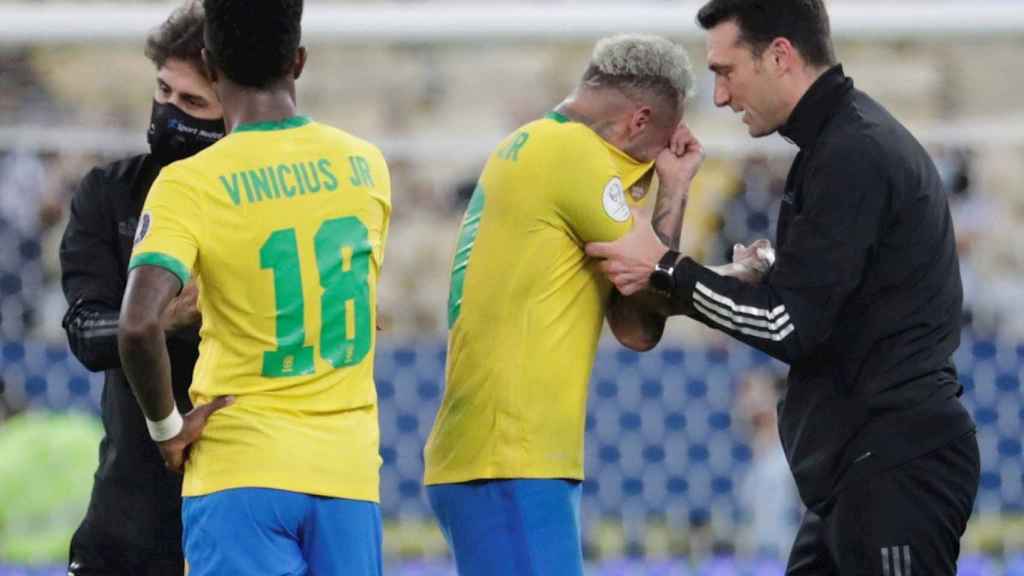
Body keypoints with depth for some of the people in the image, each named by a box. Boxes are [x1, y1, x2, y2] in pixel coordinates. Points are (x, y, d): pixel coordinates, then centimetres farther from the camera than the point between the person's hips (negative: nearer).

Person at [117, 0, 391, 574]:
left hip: (242, 468, -4)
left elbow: (139, 325, -23)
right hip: (350, 472, 4)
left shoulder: (188, 185, -10)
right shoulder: (366, 166, 5)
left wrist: (166, 425, -7)